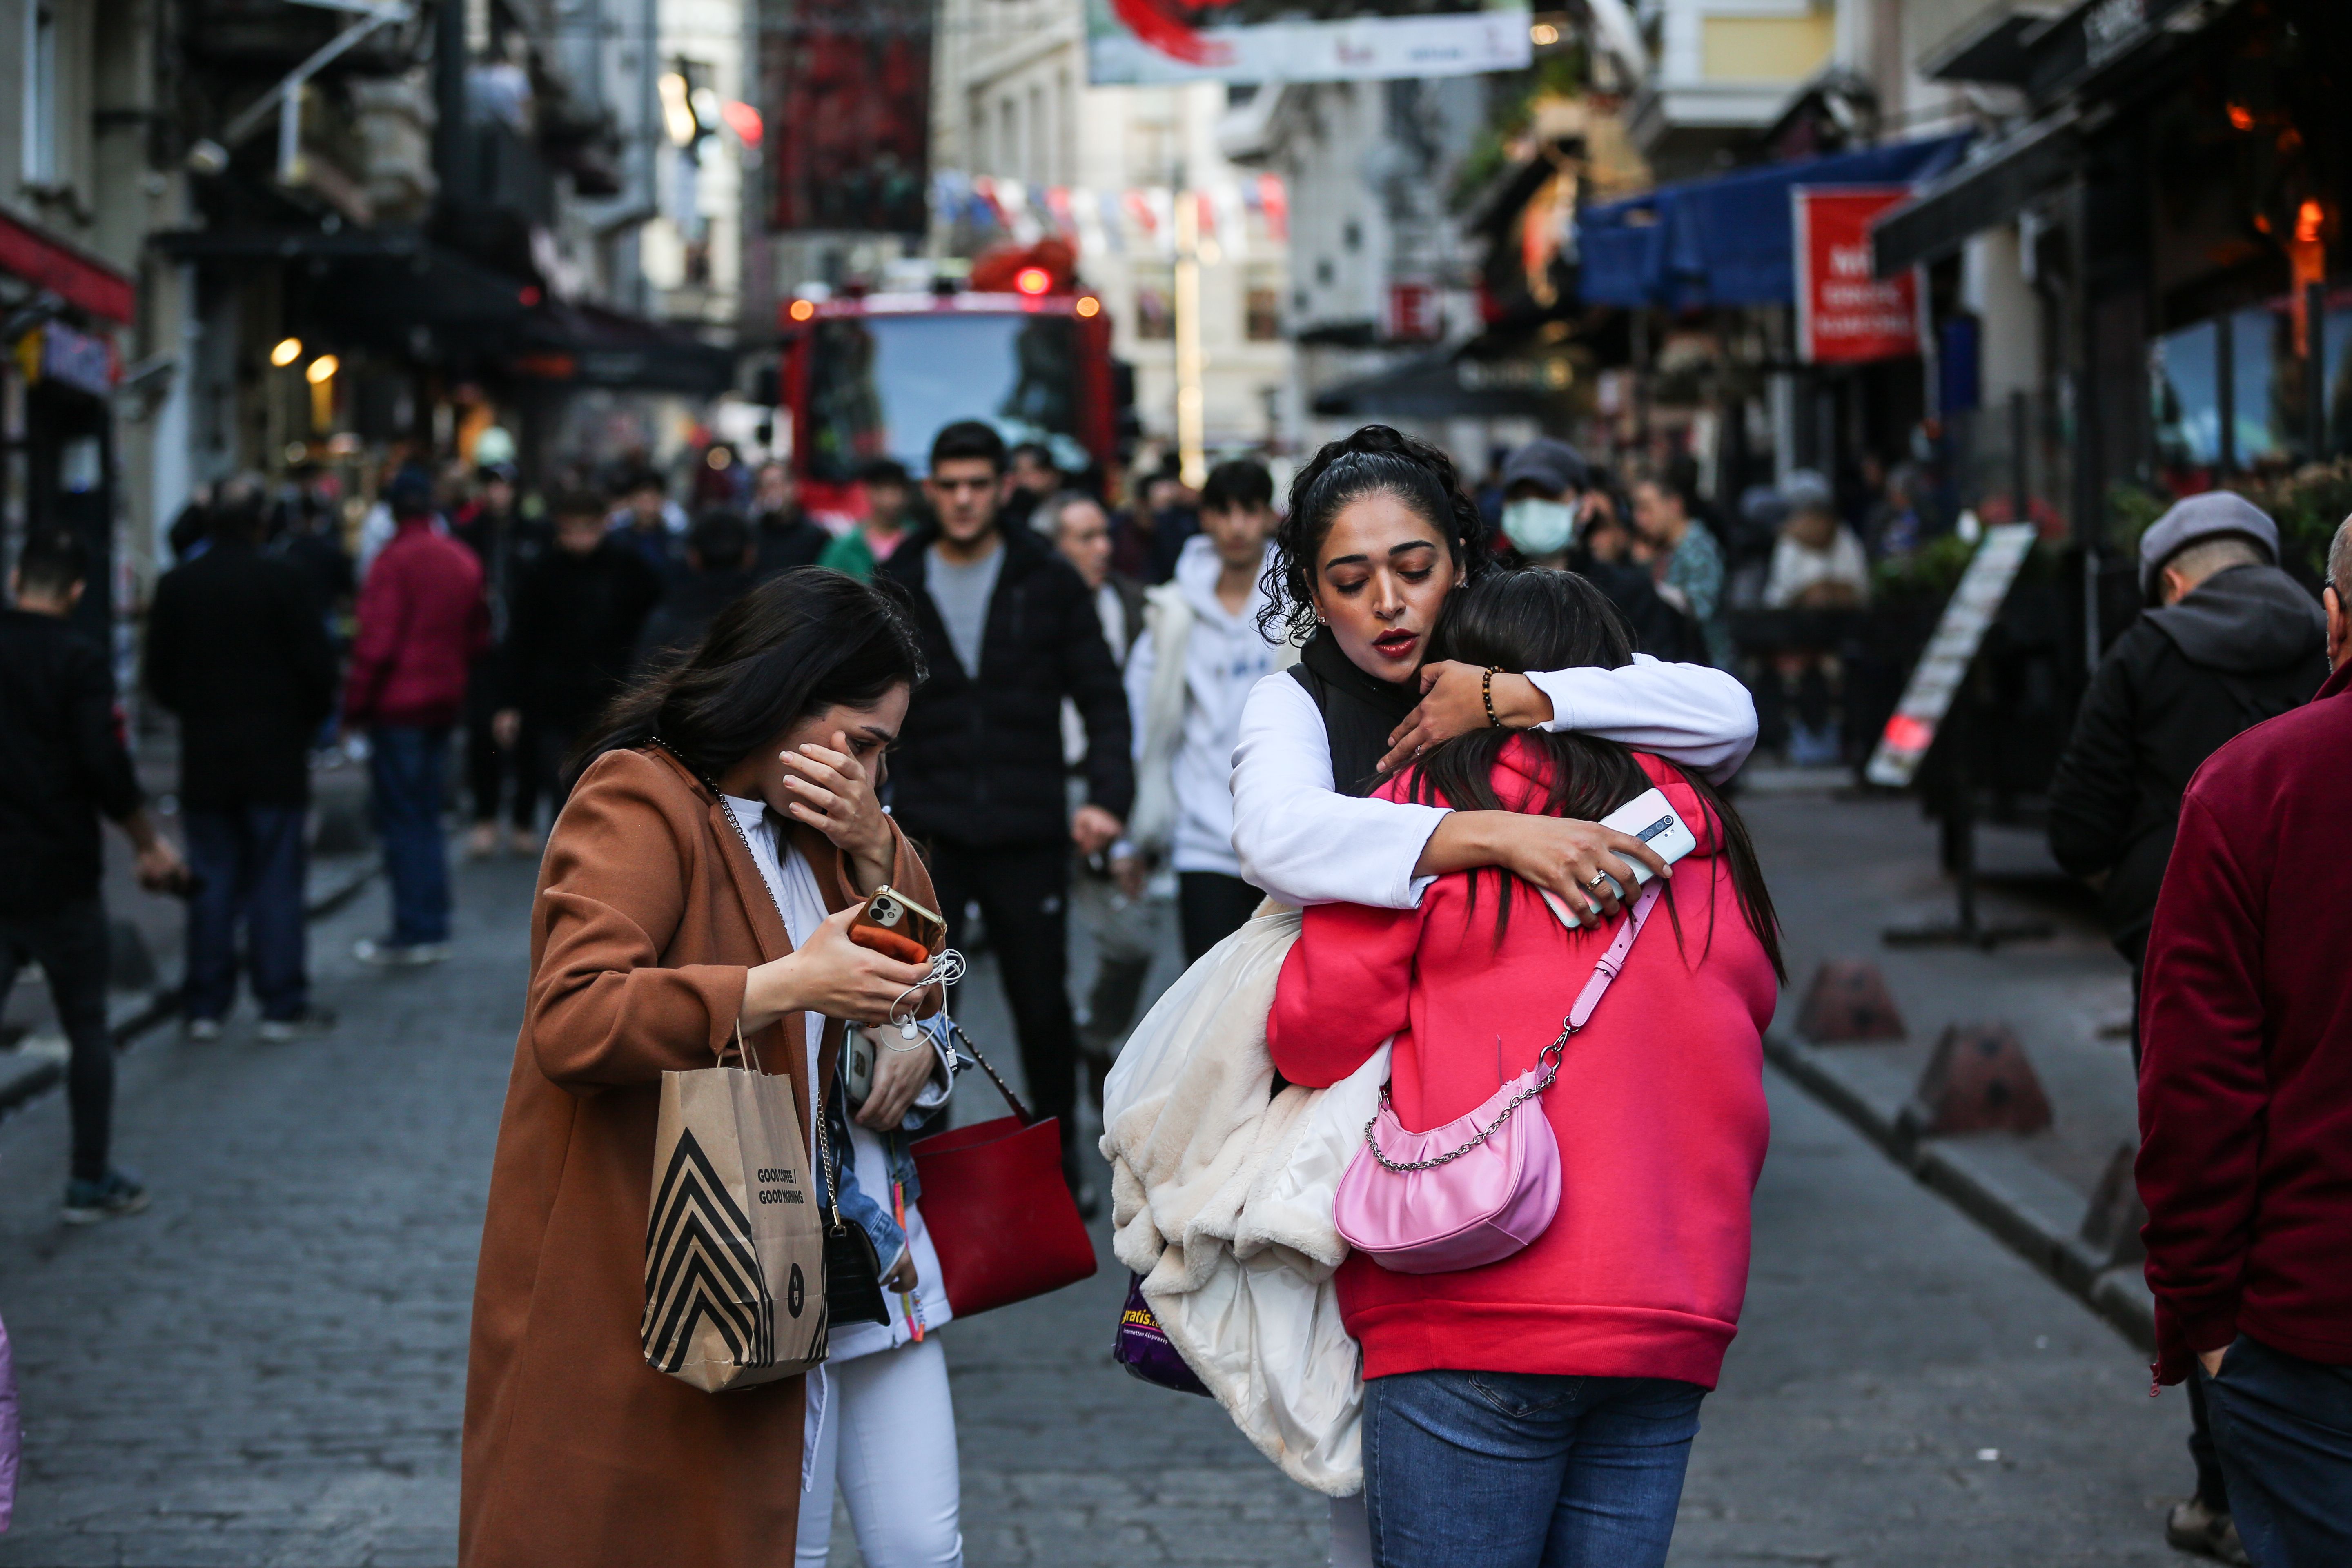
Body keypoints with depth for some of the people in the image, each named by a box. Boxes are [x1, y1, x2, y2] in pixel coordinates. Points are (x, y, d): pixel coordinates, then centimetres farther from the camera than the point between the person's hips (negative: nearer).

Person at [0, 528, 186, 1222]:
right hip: (58, 877, -3)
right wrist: (151, 845, 0)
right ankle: (90, 1182, 16)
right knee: (87, 1030, 10)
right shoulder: (77, 662, -11)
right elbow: (107, 772, -15)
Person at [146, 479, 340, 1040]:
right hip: (276, 757, -3)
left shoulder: (176, 587, 0)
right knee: (276, 882, 2)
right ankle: (282, 1005, 4)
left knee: (211, 884, 9)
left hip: (204, 760, 3)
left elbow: (160, 676, 4)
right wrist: (309, 720, 9)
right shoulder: (284, 581, -10)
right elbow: (316, 665, -9)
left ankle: (204, 1007, 10)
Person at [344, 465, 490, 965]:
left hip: (398, 703, -7)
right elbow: (478, 637, 15)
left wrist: (354, 704, -8)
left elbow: (377, 643, -16)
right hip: (444, 702, 7)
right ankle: (433, 930, 14)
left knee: (401, 819, -2)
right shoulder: (464, 560, 8)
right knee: (427, 817, 13)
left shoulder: (396, 561, -14)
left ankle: (412, 933, -2)